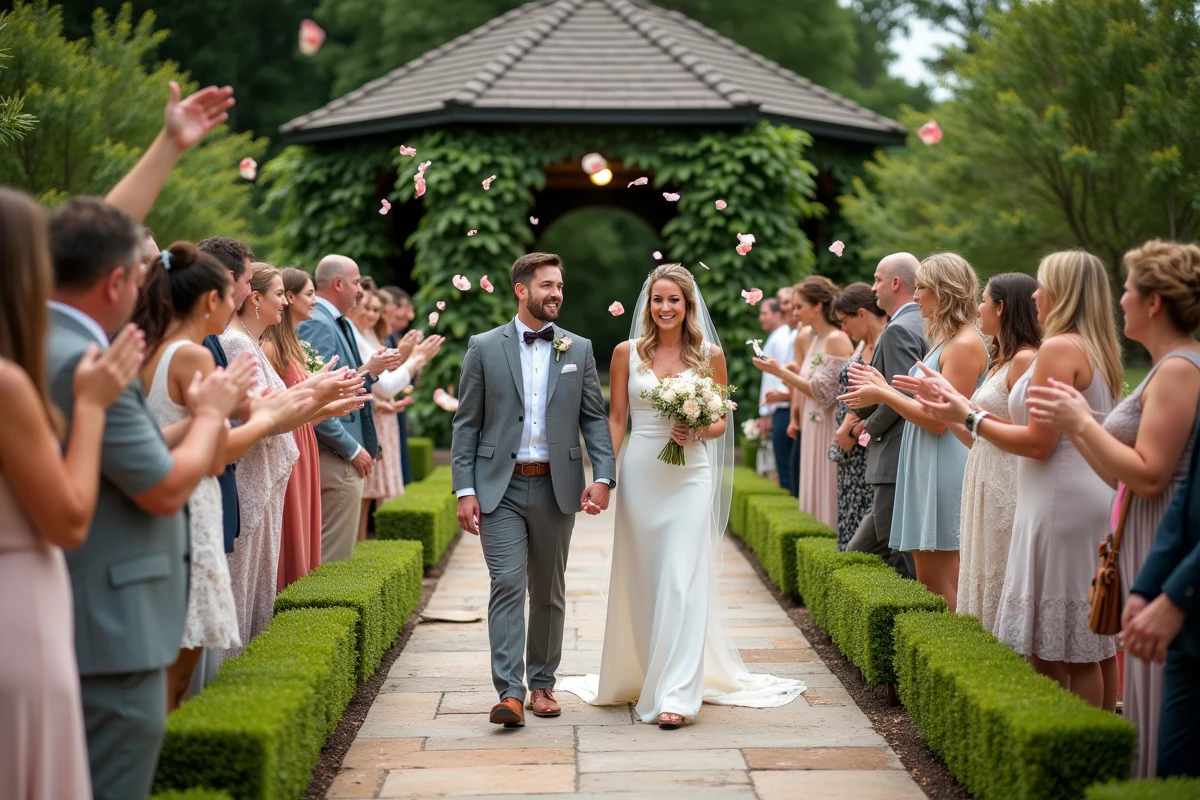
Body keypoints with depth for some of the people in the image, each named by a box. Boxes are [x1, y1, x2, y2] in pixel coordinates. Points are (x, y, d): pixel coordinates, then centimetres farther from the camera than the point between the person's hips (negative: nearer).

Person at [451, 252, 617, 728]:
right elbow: (466, 423, 1)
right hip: (500, 487, -2)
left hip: (556, 487, 2)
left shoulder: (579, 350, 8)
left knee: (549, 592, 10)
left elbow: (595, 418, 6)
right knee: (508, 586, -10)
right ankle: (510, 693, -12)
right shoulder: (484, 348, 2)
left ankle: (542, 683, 22)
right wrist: (465, 489, -6)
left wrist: (603, 476, -7)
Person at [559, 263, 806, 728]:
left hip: (690, 475, -1)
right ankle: (638, 675, 25)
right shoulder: (627, 353, 4)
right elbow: (615, 419, 7)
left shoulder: (710, 354, 3)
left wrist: (698, 431, -13)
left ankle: (675, 693, -9)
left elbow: (721, 421, 9)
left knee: (682, 581, -9)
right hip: (640, 474, 1)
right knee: (640, 581, 8)